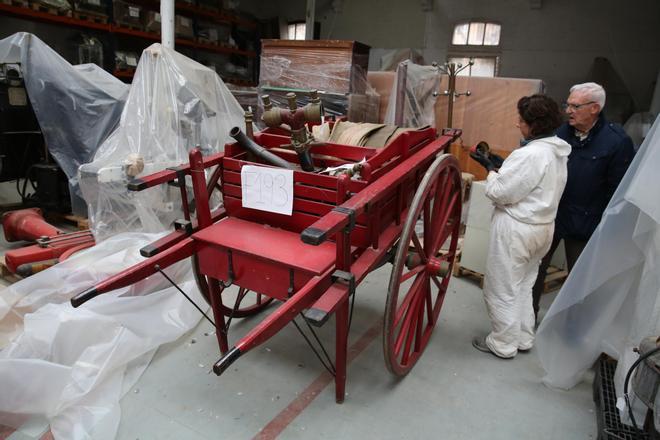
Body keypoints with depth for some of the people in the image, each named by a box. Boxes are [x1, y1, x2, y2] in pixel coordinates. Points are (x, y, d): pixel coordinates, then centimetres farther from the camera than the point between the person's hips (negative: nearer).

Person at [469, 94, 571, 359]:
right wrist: (500, 167, 5)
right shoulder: (557, 151, 7)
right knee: (523, 287, 23)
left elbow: (500, 192, -20)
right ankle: (523, 338, 36)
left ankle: (503, 344, 22)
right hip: (542, 227, 10)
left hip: (517, 229, -9)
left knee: (502, 290, 7)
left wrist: (490, 169, -5)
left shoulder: (530, 154, -24)